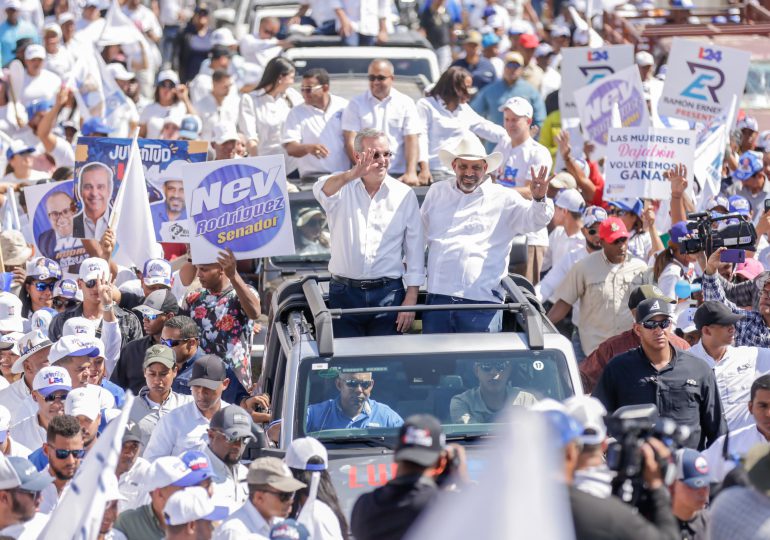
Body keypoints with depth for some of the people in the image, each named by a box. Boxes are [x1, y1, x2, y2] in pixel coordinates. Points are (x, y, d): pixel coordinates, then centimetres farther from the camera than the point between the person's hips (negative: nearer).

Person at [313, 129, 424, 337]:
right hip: (344, 293, 0)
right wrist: (352, 174, -44)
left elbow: (415, 249, 6)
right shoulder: (342, 189, 2)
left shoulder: (404, 195, 5)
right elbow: (321, 189, -23)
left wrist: (411, 299, -1)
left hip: (388, 294, 0)